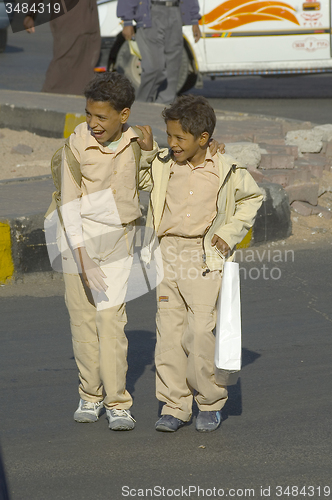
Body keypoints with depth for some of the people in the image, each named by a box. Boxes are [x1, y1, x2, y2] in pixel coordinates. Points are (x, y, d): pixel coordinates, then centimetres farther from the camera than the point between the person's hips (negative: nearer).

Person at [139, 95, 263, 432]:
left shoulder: (226, 171, -4)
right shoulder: (162, 166, 3)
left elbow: (252, 197, 14)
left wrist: (230, 232, 4)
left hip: (205, 256, -3)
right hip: (168, 253, 3)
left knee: (201, 332, -9)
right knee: (169, 329, 1)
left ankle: (210, 403, 8)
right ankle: (174, 405, 9)